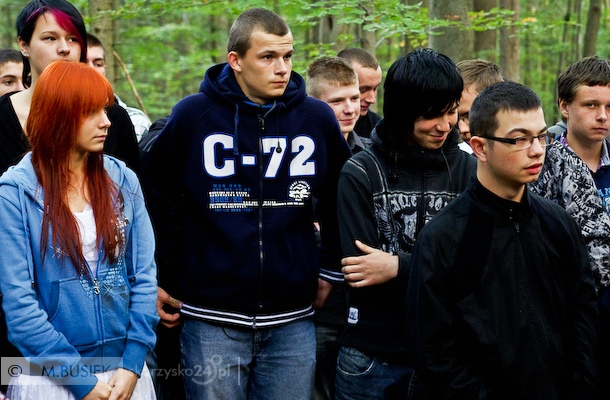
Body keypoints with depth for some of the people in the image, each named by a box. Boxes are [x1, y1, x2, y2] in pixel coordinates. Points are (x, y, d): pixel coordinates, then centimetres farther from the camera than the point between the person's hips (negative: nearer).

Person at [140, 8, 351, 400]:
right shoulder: (193, 116, -4)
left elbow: (339, 200, 15)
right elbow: (155, 197, 4)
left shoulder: (317, 118, 1)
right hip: (212, 318, -2)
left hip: (292, 321, 2)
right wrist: (154, 280, 5)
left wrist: (331, 270, 12)